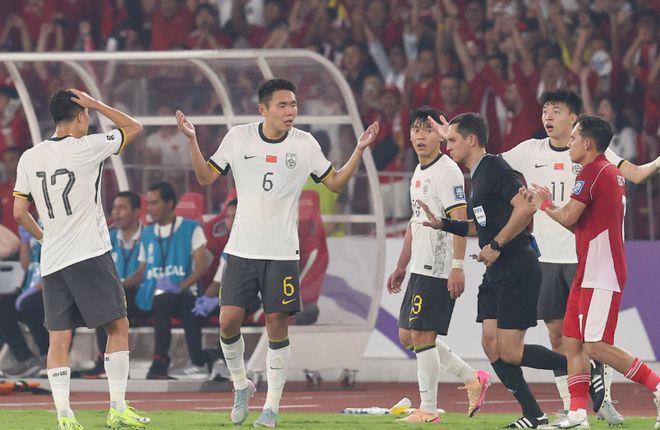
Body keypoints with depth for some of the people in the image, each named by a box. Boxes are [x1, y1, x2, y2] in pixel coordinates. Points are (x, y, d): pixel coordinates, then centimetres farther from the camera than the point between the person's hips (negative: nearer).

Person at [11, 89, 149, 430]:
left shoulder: (29, 158, 6)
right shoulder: (86, 148, -8)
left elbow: (19, 212, 9)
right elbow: (134, 127, 5)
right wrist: (95, 104, 6)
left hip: (51, 260, 5)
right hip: (90, 254, -5)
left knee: (59, 338, 4)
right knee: (118, 326, 3)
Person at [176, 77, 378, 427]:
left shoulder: (305, 144, 0)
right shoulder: (238, 137, 0)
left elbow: (335, 183, 8)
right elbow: (206, 178, 7)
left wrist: (359, 150, -4)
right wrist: (192, 141, -6)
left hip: (282, 253, -1)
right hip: (241, 250, 1)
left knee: (277, 324, -3)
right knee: (228, 320, -7)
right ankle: (241, 385, 18)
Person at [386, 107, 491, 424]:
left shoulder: (447, 171, -12)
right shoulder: (419, 172, 17)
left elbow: (460, 220, -19)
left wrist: (457, 267, -26)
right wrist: (401, 267, 27)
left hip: (439, 268, -10)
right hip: (420, 267, 10)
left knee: (422, 335, -8)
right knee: (407, 335, 11)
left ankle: (428, 410, -1)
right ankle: (473, 379, 19)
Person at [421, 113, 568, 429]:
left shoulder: (493, 168, -13)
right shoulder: (478, 175, 17)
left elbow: (525, 207, -24)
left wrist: (496, 245, -19)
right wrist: (442, 224, 14)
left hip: (517, 270, -10)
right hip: (496, 273, 10)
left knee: (510, 352, -10)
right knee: (491, 344, 3)